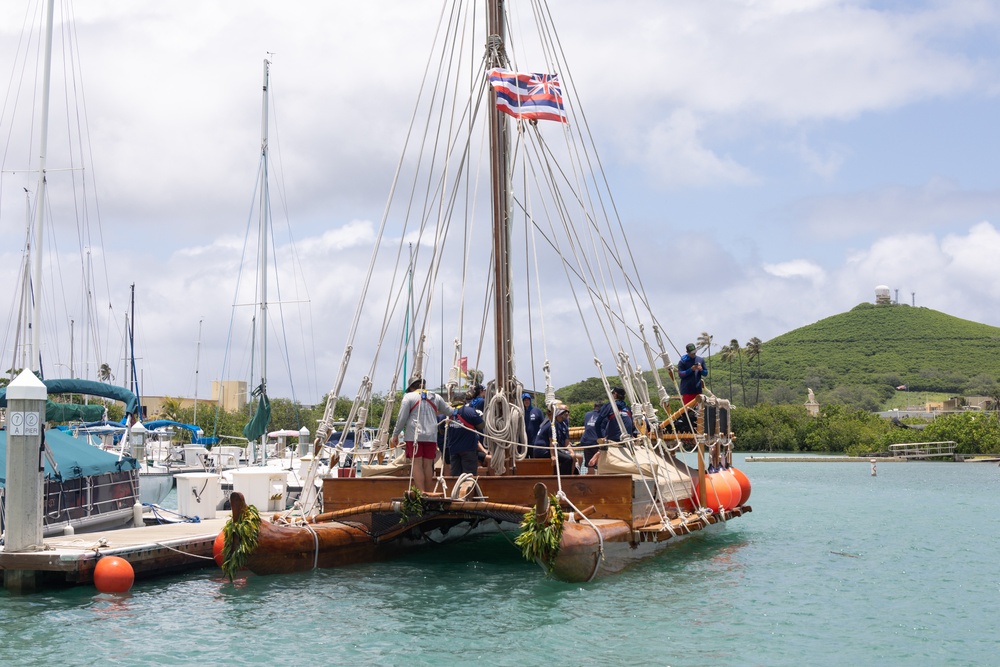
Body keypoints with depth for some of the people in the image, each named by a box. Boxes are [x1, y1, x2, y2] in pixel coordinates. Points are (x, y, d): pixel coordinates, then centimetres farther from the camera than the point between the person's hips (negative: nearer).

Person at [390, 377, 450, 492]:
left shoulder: (409, 397, 2)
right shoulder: (435, 397, 13)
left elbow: (402, 418, -3)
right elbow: (448, 412, 21)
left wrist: (395, 435, 4)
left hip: (414, 436, -3)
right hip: (431, 436, 3)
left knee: (417, 465, -4)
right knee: (428, 465, 6)